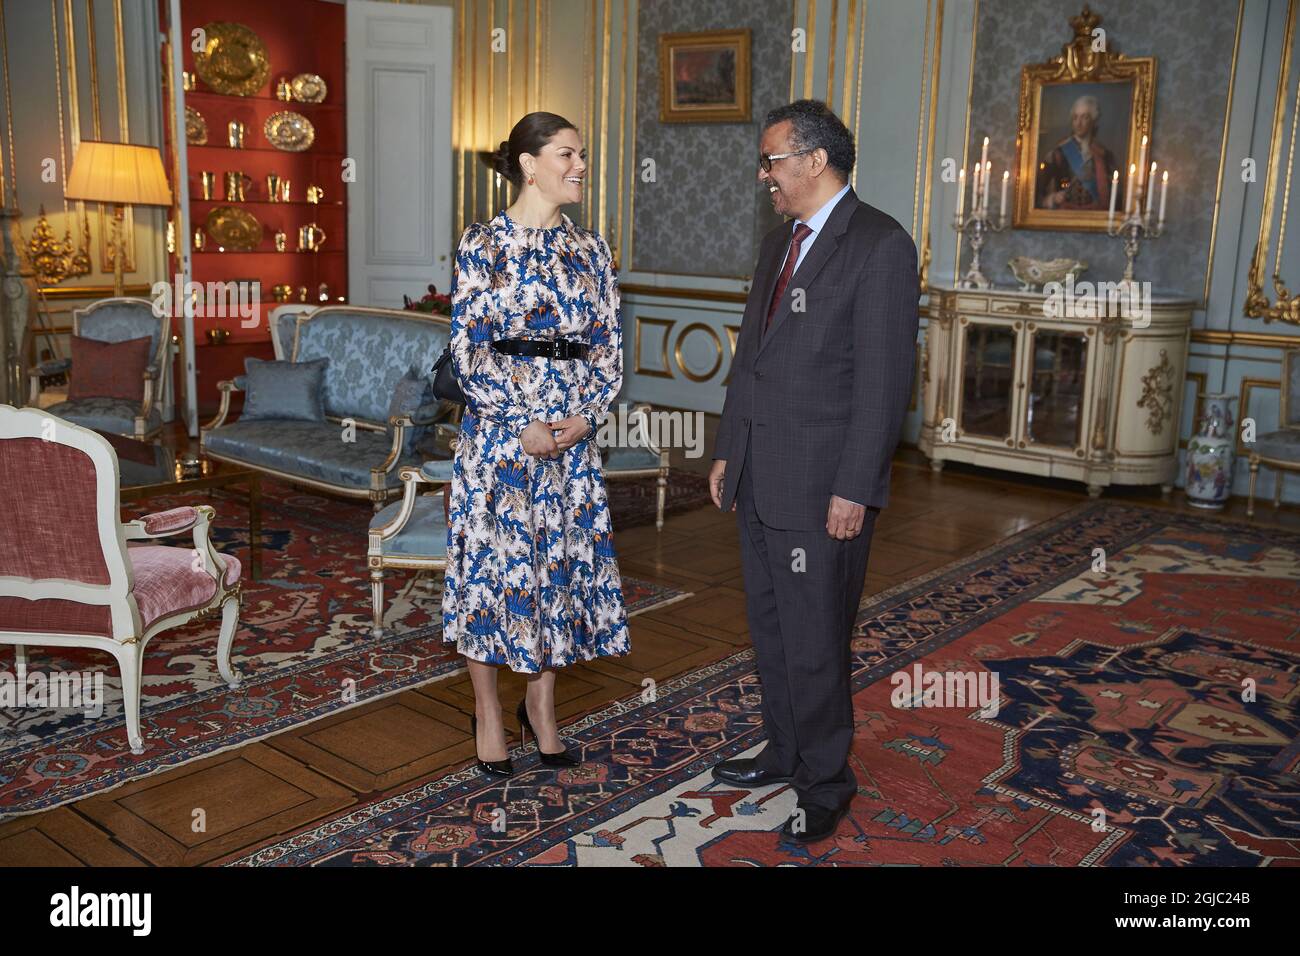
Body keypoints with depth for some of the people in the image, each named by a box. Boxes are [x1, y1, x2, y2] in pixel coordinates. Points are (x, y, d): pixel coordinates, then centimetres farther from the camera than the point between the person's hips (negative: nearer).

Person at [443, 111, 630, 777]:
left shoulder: (590, 248, 9)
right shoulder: (484, 242, -5)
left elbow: (609, 345, 8)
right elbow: (469, 349, -9)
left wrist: (583, 415, -7)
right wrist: (525, 424, -14)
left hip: (575, 431, 5)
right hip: (498, 431, -4)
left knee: (561, 560, 10)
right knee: (491, 561, 3)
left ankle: (541, 707, 28)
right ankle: (489, 715, 20)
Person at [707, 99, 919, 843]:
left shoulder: (880, 246, -11)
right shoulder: (779, 245, 15)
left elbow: (885, 379, -16)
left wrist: (854, 490, -18)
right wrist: (728, 451, 15)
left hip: (821, 487, -8)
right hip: (759, 478, 8)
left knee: (814, 643, 2)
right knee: (770, 630, 18)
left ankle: (826, 784, 21)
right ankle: (786, 754, 36)